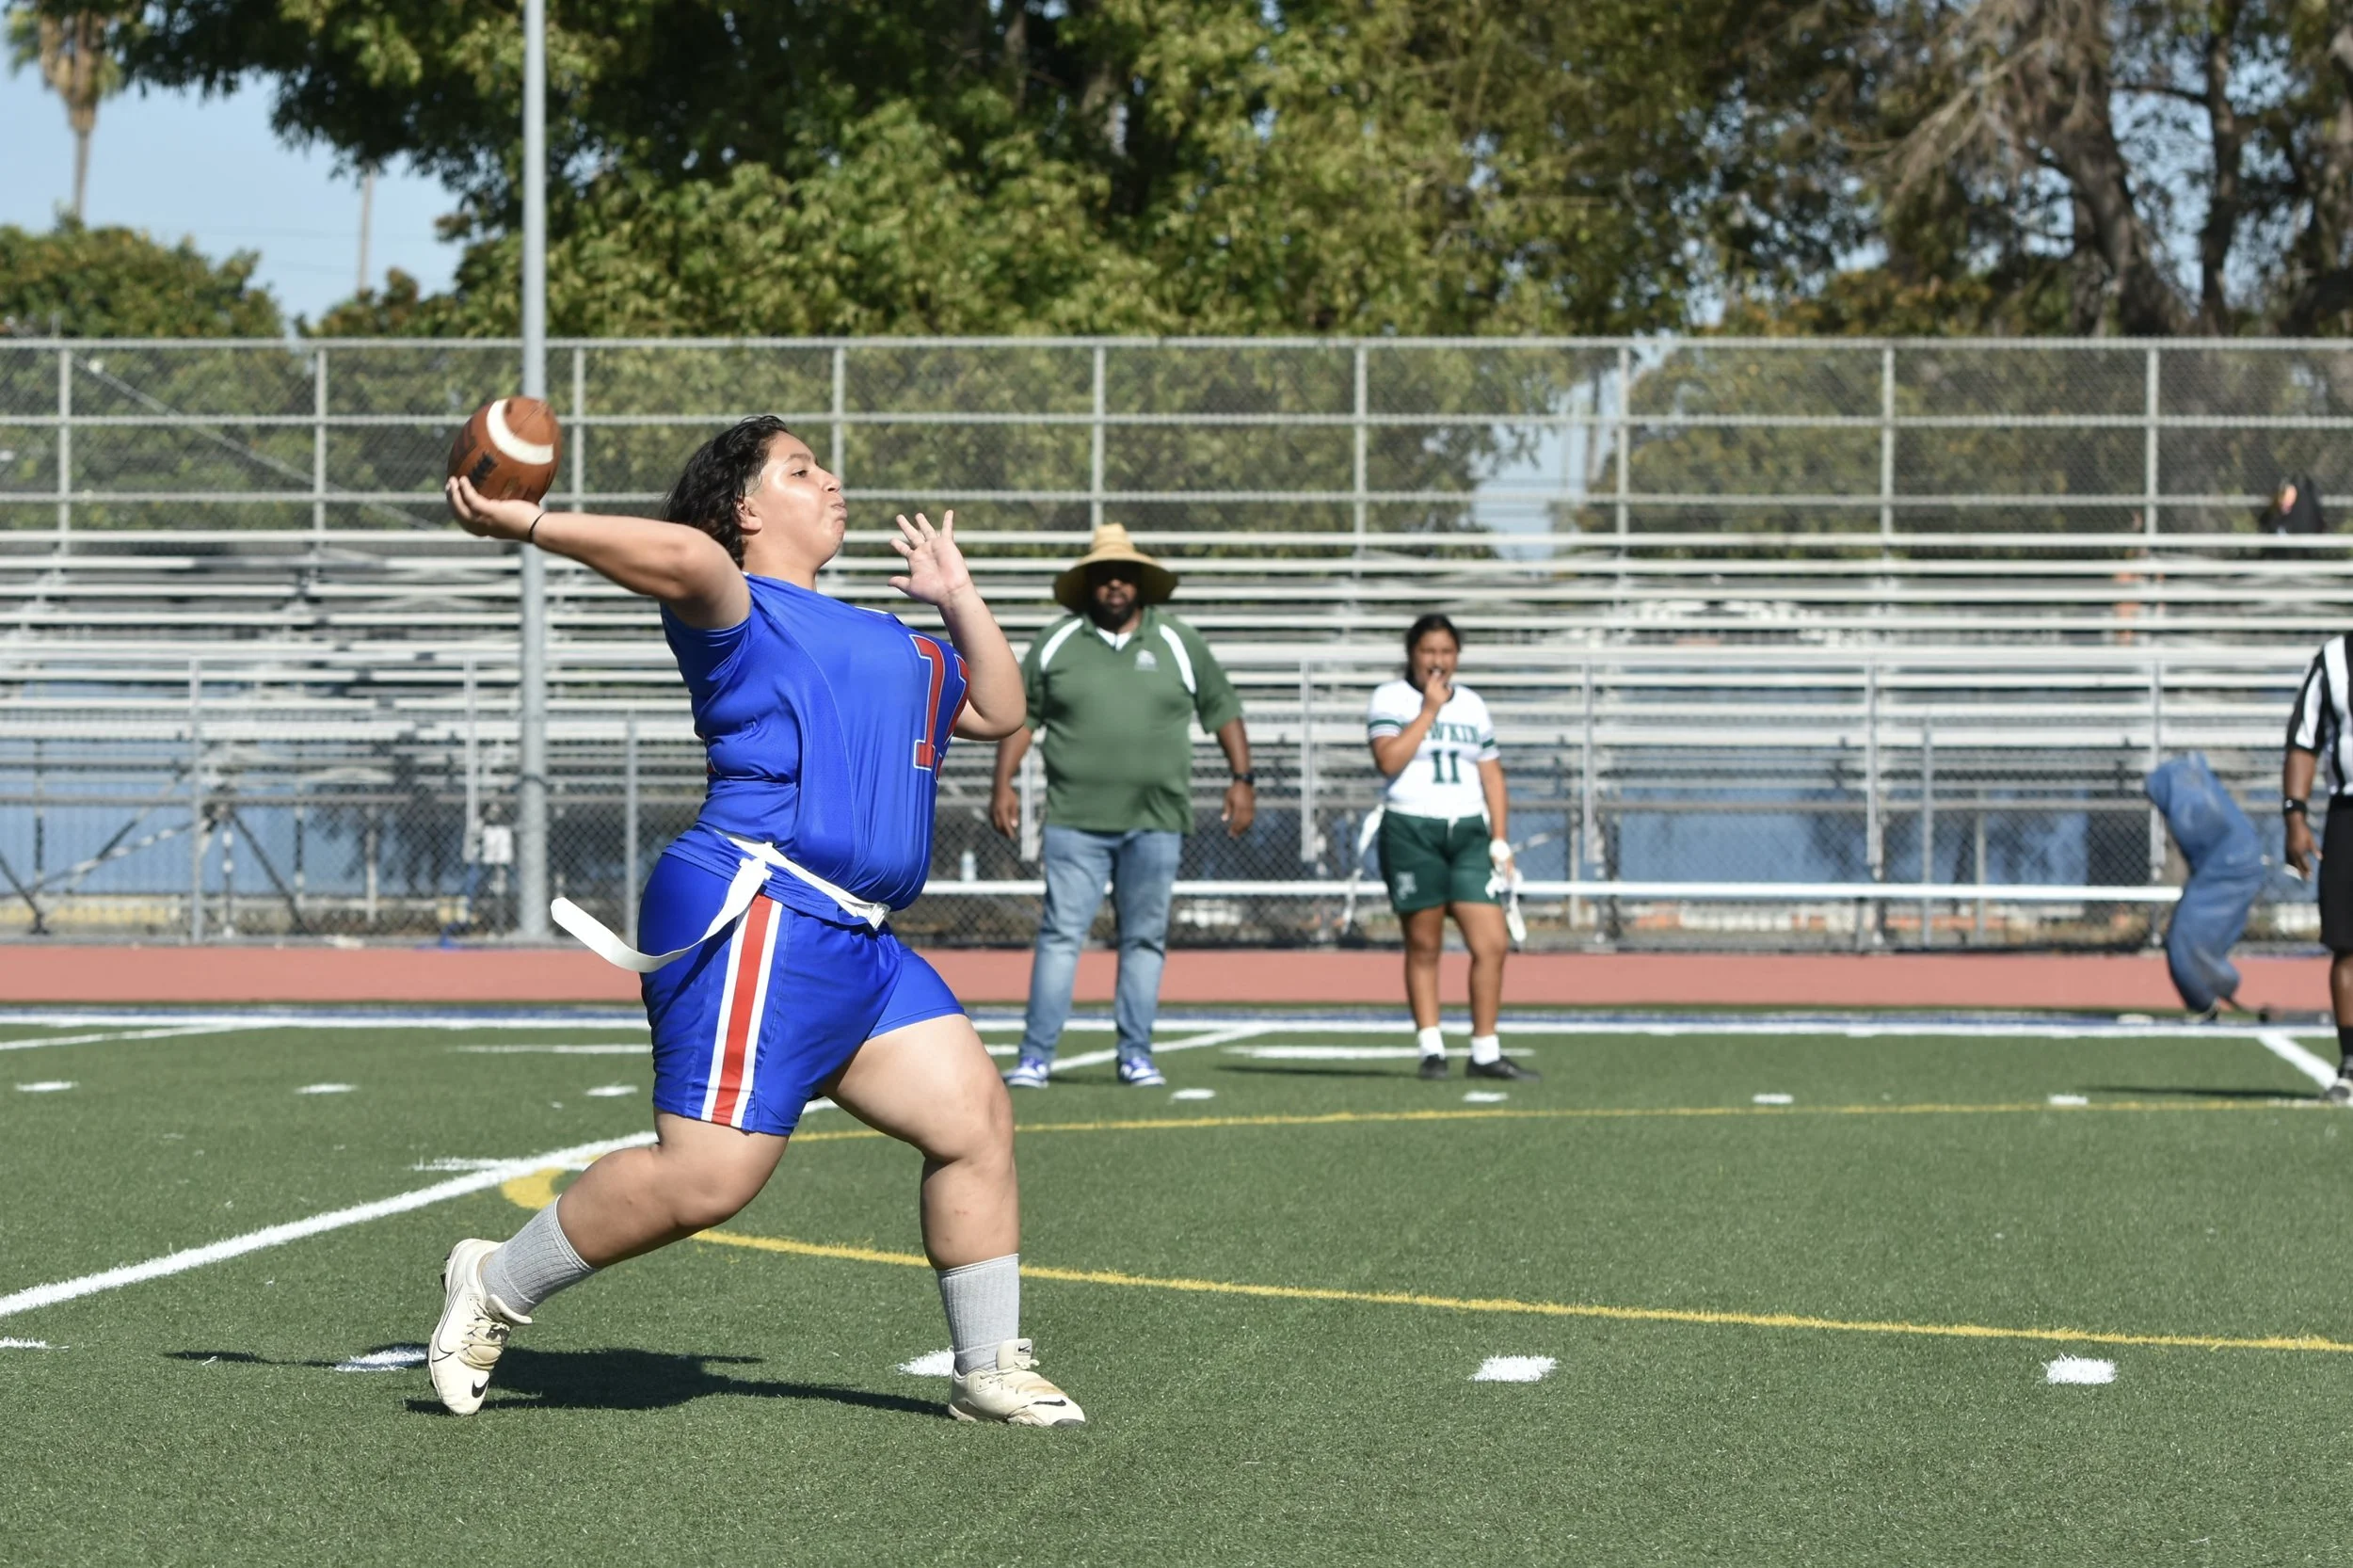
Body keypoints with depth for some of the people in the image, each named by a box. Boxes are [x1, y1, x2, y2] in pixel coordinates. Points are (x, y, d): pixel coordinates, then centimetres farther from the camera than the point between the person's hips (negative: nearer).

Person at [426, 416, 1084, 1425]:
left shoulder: (891, 646, 30)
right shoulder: (741, 614, -1)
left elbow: (998, 709, 34)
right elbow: (684, 557, -23)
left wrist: (957, 597, 31)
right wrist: (528, 526, -24)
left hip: (859, 946, 9)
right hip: (758, 916, -9)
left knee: (975, 1121, 3)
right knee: (706, 1175, -15)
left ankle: (989, 1371, 12)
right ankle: (495, 1287, 2)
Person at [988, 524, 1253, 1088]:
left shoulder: (1179, 643, 8)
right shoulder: (1057, 643, 6)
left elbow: (1223, 709, 13)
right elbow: (1020, 714, 10)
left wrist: (1242, 778, 5)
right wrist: (1002, 785, 2)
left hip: (1155, 822, 1)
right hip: (1075, 821, -1)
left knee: (1145, 937, 5)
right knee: (1061, 932, -5)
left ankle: (1136, 1056, 12)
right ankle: (1036, 1057, -4)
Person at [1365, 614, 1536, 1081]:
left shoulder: (1471, 705, 16)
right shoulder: (1390, 699, 2)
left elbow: (1492, 776, 17)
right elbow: (1389, 760, -15)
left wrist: (1500, 839, 7)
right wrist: (1430, 709, -11)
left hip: (1468, 832, 4)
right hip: (1411, 831, -4)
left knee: (1492, 943, -6)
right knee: (1423, 947, 0)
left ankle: (1486, 1053, 0)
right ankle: (1431, 1050, 6)